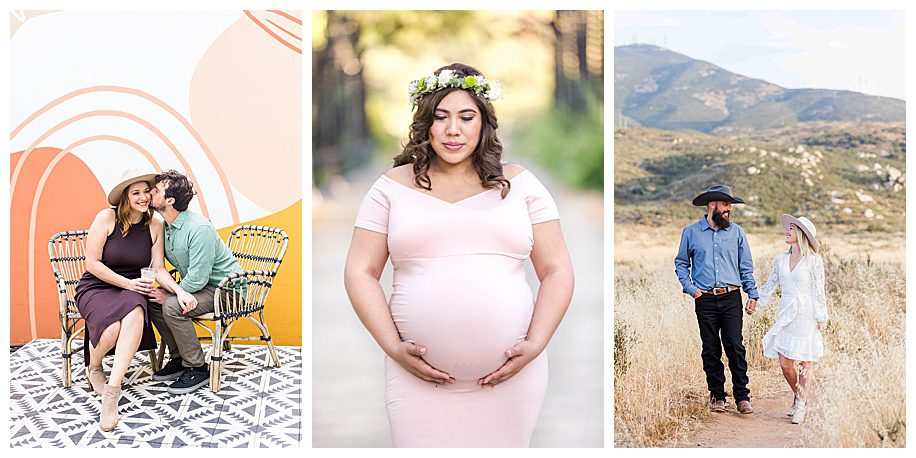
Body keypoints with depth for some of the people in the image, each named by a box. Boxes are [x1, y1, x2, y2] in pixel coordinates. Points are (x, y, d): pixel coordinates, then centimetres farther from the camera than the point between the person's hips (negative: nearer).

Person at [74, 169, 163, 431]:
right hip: (95, 289, -2)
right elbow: (92, 263, -8)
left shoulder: (154, 226, 3)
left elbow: (157, 269, 1)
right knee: (113, 327, -35)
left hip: (131, 291, 2)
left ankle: (111, 394, -35)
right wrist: (127, 283, -17)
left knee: (135, 311, -36)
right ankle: (93, 369, 4)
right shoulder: (107, 218, -7)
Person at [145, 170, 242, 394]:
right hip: (198, 283, 9)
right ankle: (178, 359, 9)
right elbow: (159, 265, 11)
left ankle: (197, 369, -12)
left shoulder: (199, 228, -26)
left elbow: (197, 278, -27)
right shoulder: (164, 226, 3)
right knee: (152, 300, -4)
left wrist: (170, 295, -15)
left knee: (172, 307, -26)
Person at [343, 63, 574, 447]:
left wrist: (535, 345, -6)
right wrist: (393, 346, -7)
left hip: (511, 376, 1)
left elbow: (557, 271, 6)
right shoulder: (393, 186, 7)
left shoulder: (518, 183, 8)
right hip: (418, 375, 0)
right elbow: (360, 272, 4)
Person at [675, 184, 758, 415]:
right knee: (711, 349, 4)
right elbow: (681, 263, 13)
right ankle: (717, 395, 15)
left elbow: (746, 265, 13)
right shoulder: (691, 232, 5)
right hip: (705, 300, 0)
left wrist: (752, 293, 7)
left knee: (735, 346, -7)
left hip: (732, 299, 0)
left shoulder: (736, 232, 9)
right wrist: (690, 288, 0)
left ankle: (742, 396, 1)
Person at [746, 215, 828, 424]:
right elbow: (770, 284, 19)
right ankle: (799, 395, 27)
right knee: (785, 364, 3)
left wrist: (821, 318, -5)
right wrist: (756, 301, 17)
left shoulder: (814, 261, -6)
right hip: (785, 315, 5)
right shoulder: (781, 259, 8)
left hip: (806, 315, -5)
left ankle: (801, 406, 8)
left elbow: (819, 291, -5)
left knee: (806, 363, 2)